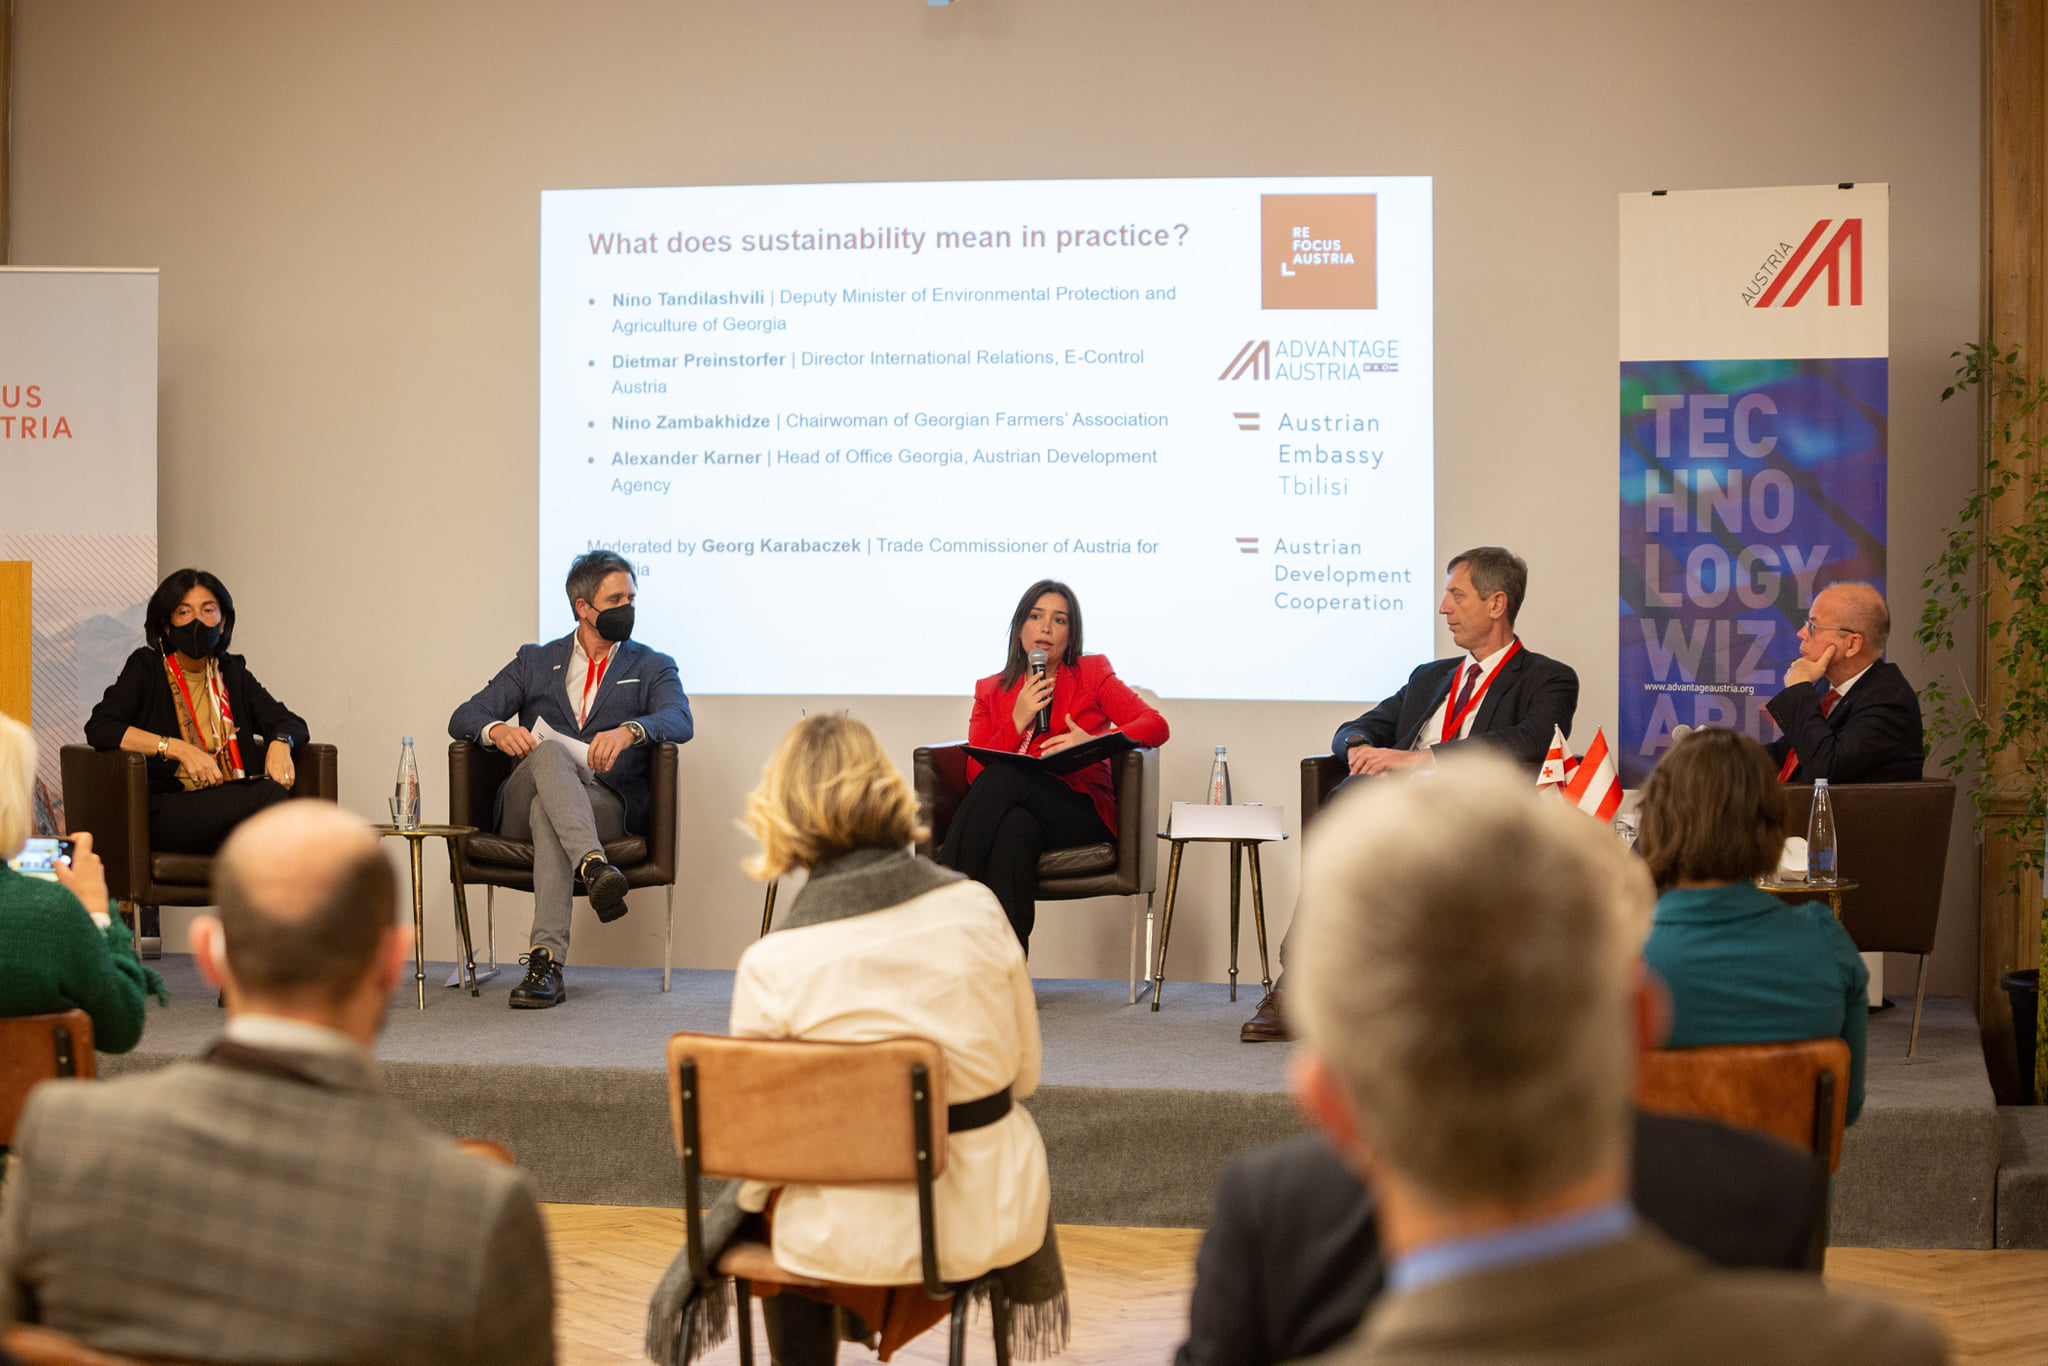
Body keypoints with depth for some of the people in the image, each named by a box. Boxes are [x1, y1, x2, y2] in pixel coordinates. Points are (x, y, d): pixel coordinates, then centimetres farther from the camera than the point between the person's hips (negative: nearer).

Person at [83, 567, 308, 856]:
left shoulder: (230, 672, 21)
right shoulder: (146, 667, 8)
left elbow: (292, 723, 19)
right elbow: (99, 729, -7)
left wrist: (280, 744, -8)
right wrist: (179, 749, -17)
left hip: (231, 805, 4)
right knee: (269, 793, -32)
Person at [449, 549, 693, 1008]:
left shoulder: (652, 668, 16)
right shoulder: (535, 662, 20)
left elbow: (680, 721, -6)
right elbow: (463, 718, 10)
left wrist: (629, 730, -30)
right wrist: (497, 729, -16)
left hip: (607, 806, -1)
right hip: (521, 810, 1)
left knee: (547, 811, -35)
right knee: (548, 751, -33)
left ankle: (546, 963, -47)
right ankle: (593, 868, -56)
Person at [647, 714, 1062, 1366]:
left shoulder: (771, 964, -18)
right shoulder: (975, 907, -11)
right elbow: (1025, 1073, 1)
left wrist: (747, 1194, 14)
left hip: (849, 1239, -2)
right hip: (987, 1220, 2)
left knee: (772, 1206, 35)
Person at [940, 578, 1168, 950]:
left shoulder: (1092, 673, 15)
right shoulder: (990, 691, 20)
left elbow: (1156, 725, 0)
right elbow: (974, 773, 7)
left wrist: (1094, 742, -17)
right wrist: (1018, 721, -6)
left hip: (1083, 813, -1)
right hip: (1017, 810, 2)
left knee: (1004, 777, -32)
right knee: (1015, 828, -39)